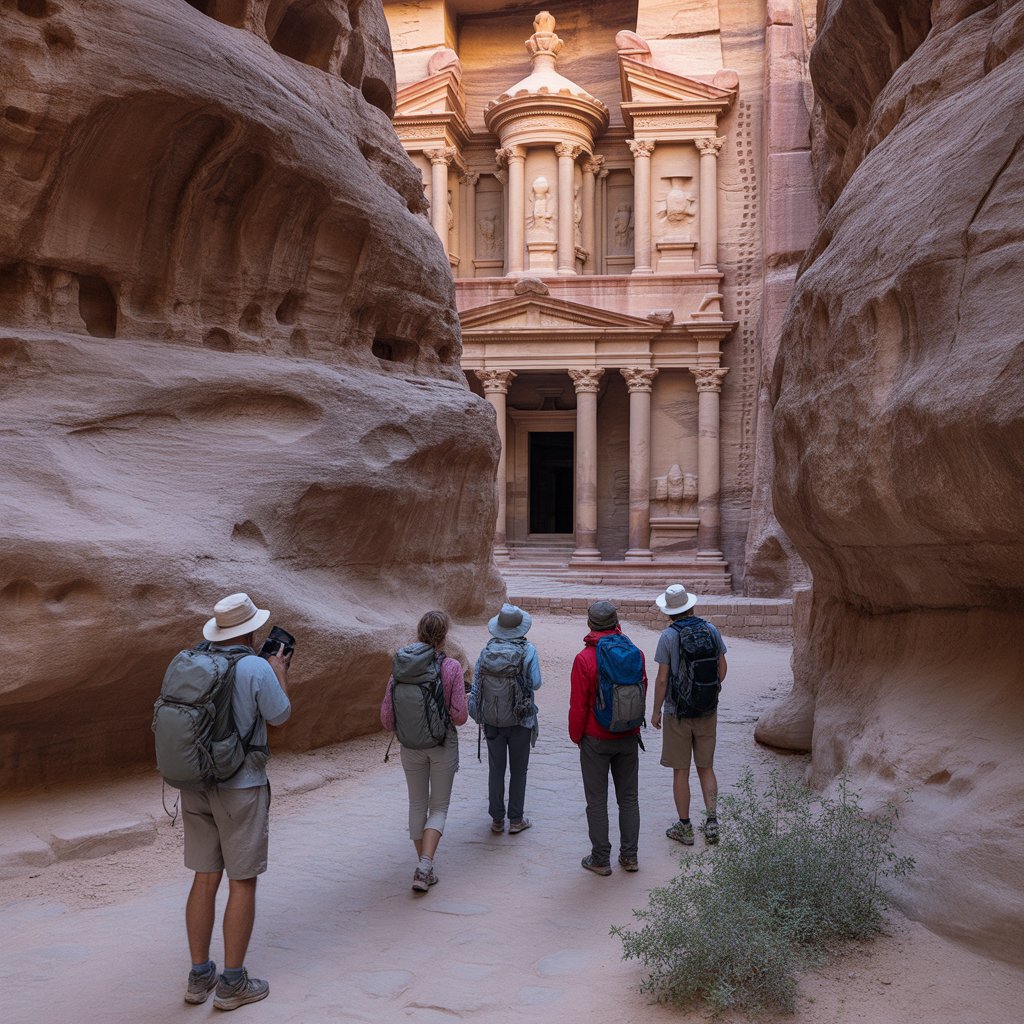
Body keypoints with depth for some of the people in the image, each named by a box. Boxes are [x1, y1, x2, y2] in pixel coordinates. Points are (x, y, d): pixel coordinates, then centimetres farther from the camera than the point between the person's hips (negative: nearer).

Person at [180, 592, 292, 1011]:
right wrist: (280, 672, 10)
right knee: (242, 882, 4)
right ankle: (232, 983, 10)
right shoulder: (258, 669, -15)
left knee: (205, 878, 13)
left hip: (196, 785, 6)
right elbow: (280, 717, -3)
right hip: (241, 787, -6)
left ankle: (199, 976, 21)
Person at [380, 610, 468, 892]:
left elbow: (387, 715, -5)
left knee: (417, 804, 17)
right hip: (443, 743, -2)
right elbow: (460, 715, -14)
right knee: (439, 807, 9)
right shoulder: (451, 667, -14)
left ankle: (423, 868, 23)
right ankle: (425, 865, -7)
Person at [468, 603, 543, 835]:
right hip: (521, 719, -2)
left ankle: (497, 819, 18)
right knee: (518, 770, 10)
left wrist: (476, 713, 9)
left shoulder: (487, 650, -4)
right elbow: (536, 683, -11)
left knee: (496, 769, 12)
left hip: (492, 719, 2)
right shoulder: (528, 650, -11)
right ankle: (516, 820, 15)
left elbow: (476, 682, -2)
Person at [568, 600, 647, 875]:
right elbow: (642, 693, 7)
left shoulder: (584, 659, -17)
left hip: (596, 740, -3)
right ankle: (629, 855, 22)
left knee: (597, 801, 7)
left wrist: (576, 736, 2)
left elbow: (578, 705, -13)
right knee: (629, 797, 15)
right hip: (629, 738, 4)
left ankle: (600, 859, 15)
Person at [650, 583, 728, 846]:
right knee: (706, 768, 16)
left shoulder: (668, 636, -14)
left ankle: (685, 827, 14)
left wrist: (656, 710, -2)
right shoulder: (711, 630, -2)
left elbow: (662, 679, -14)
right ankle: (711, 821, 10)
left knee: (680, 772, 7)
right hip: (708, 710, 4)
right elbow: (723, 668, 6)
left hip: (678, 712, -4)